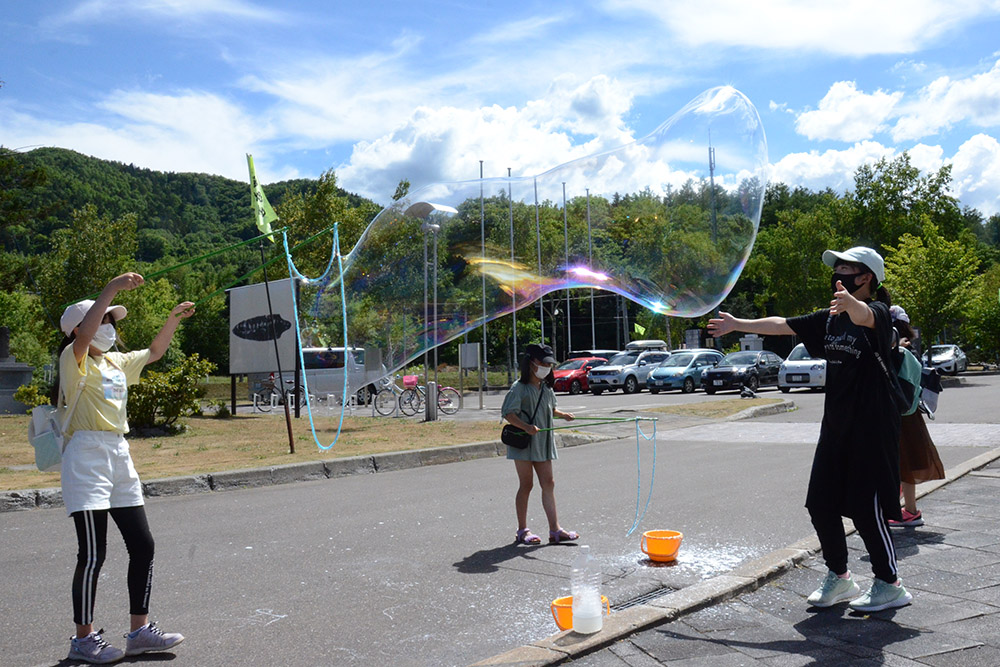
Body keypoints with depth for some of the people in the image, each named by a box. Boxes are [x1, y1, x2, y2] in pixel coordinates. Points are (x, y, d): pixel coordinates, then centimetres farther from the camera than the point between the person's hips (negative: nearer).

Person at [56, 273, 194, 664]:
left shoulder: (117, 363, 16)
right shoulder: (75, 361, -5)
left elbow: (154, 352, 32)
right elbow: (83, 333, -26)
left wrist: (174, 319, 22)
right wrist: (112, 290, -32)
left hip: (119, 455, 8)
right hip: (87, 455, -8)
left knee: (142, 546, 7)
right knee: (93, 553, -6)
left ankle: (140, 631, 17)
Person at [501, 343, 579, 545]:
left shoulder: (547, 388, 11)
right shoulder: (520, 387, -11)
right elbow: (508, 413, -17)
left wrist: (563, 415, 7)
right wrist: (526, 427, -30)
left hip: (542, 443, 7)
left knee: (548, 483, 4)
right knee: (526, 485, 0)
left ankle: (555, 529, 7)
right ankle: (522, 531, 12)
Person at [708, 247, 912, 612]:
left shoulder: (878, 312, -10)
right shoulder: (830, 317, 11)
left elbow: (864, 316, -35)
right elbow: (783, 325, 17)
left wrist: (850, 302, -57)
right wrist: (738, 324, 18)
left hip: (872, 427, -7)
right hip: (836, 424, 8)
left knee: (866, 508, -5)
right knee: (821, 504, 8)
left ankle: (889, 585, 13)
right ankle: (839, 577, 24)